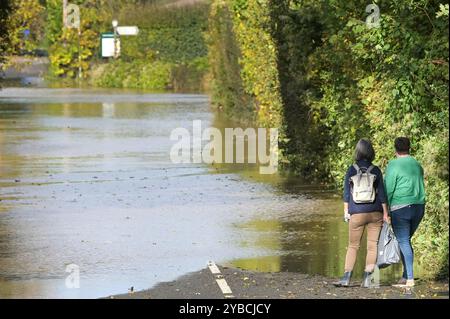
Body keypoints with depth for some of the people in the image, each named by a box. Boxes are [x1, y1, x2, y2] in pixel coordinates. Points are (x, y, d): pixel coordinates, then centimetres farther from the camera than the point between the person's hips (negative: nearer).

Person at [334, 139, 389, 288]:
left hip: (357, 213, 0)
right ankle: (367, 279, 3)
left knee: (353, 246, 7)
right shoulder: (375, 170, -1)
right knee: (372, 245, 6)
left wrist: (346, 211, 11)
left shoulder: (351, 170, -1)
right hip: (375, 212, 0)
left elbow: (346, 192, 1)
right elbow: (381, 193, 1)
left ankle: (346, 277, -3)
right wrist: (385, 213, 7)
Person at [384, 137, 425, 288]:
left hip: (400, 208, -6)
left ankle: (410, 278, -10)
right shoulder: (417, 165, 13)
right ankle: (405, 276, 14)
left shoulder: (393, 165, -8)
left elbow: (388, 189, -10)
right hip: (419, 206, 6)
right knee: (406, 240, 16)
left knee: (403, 242, -5)